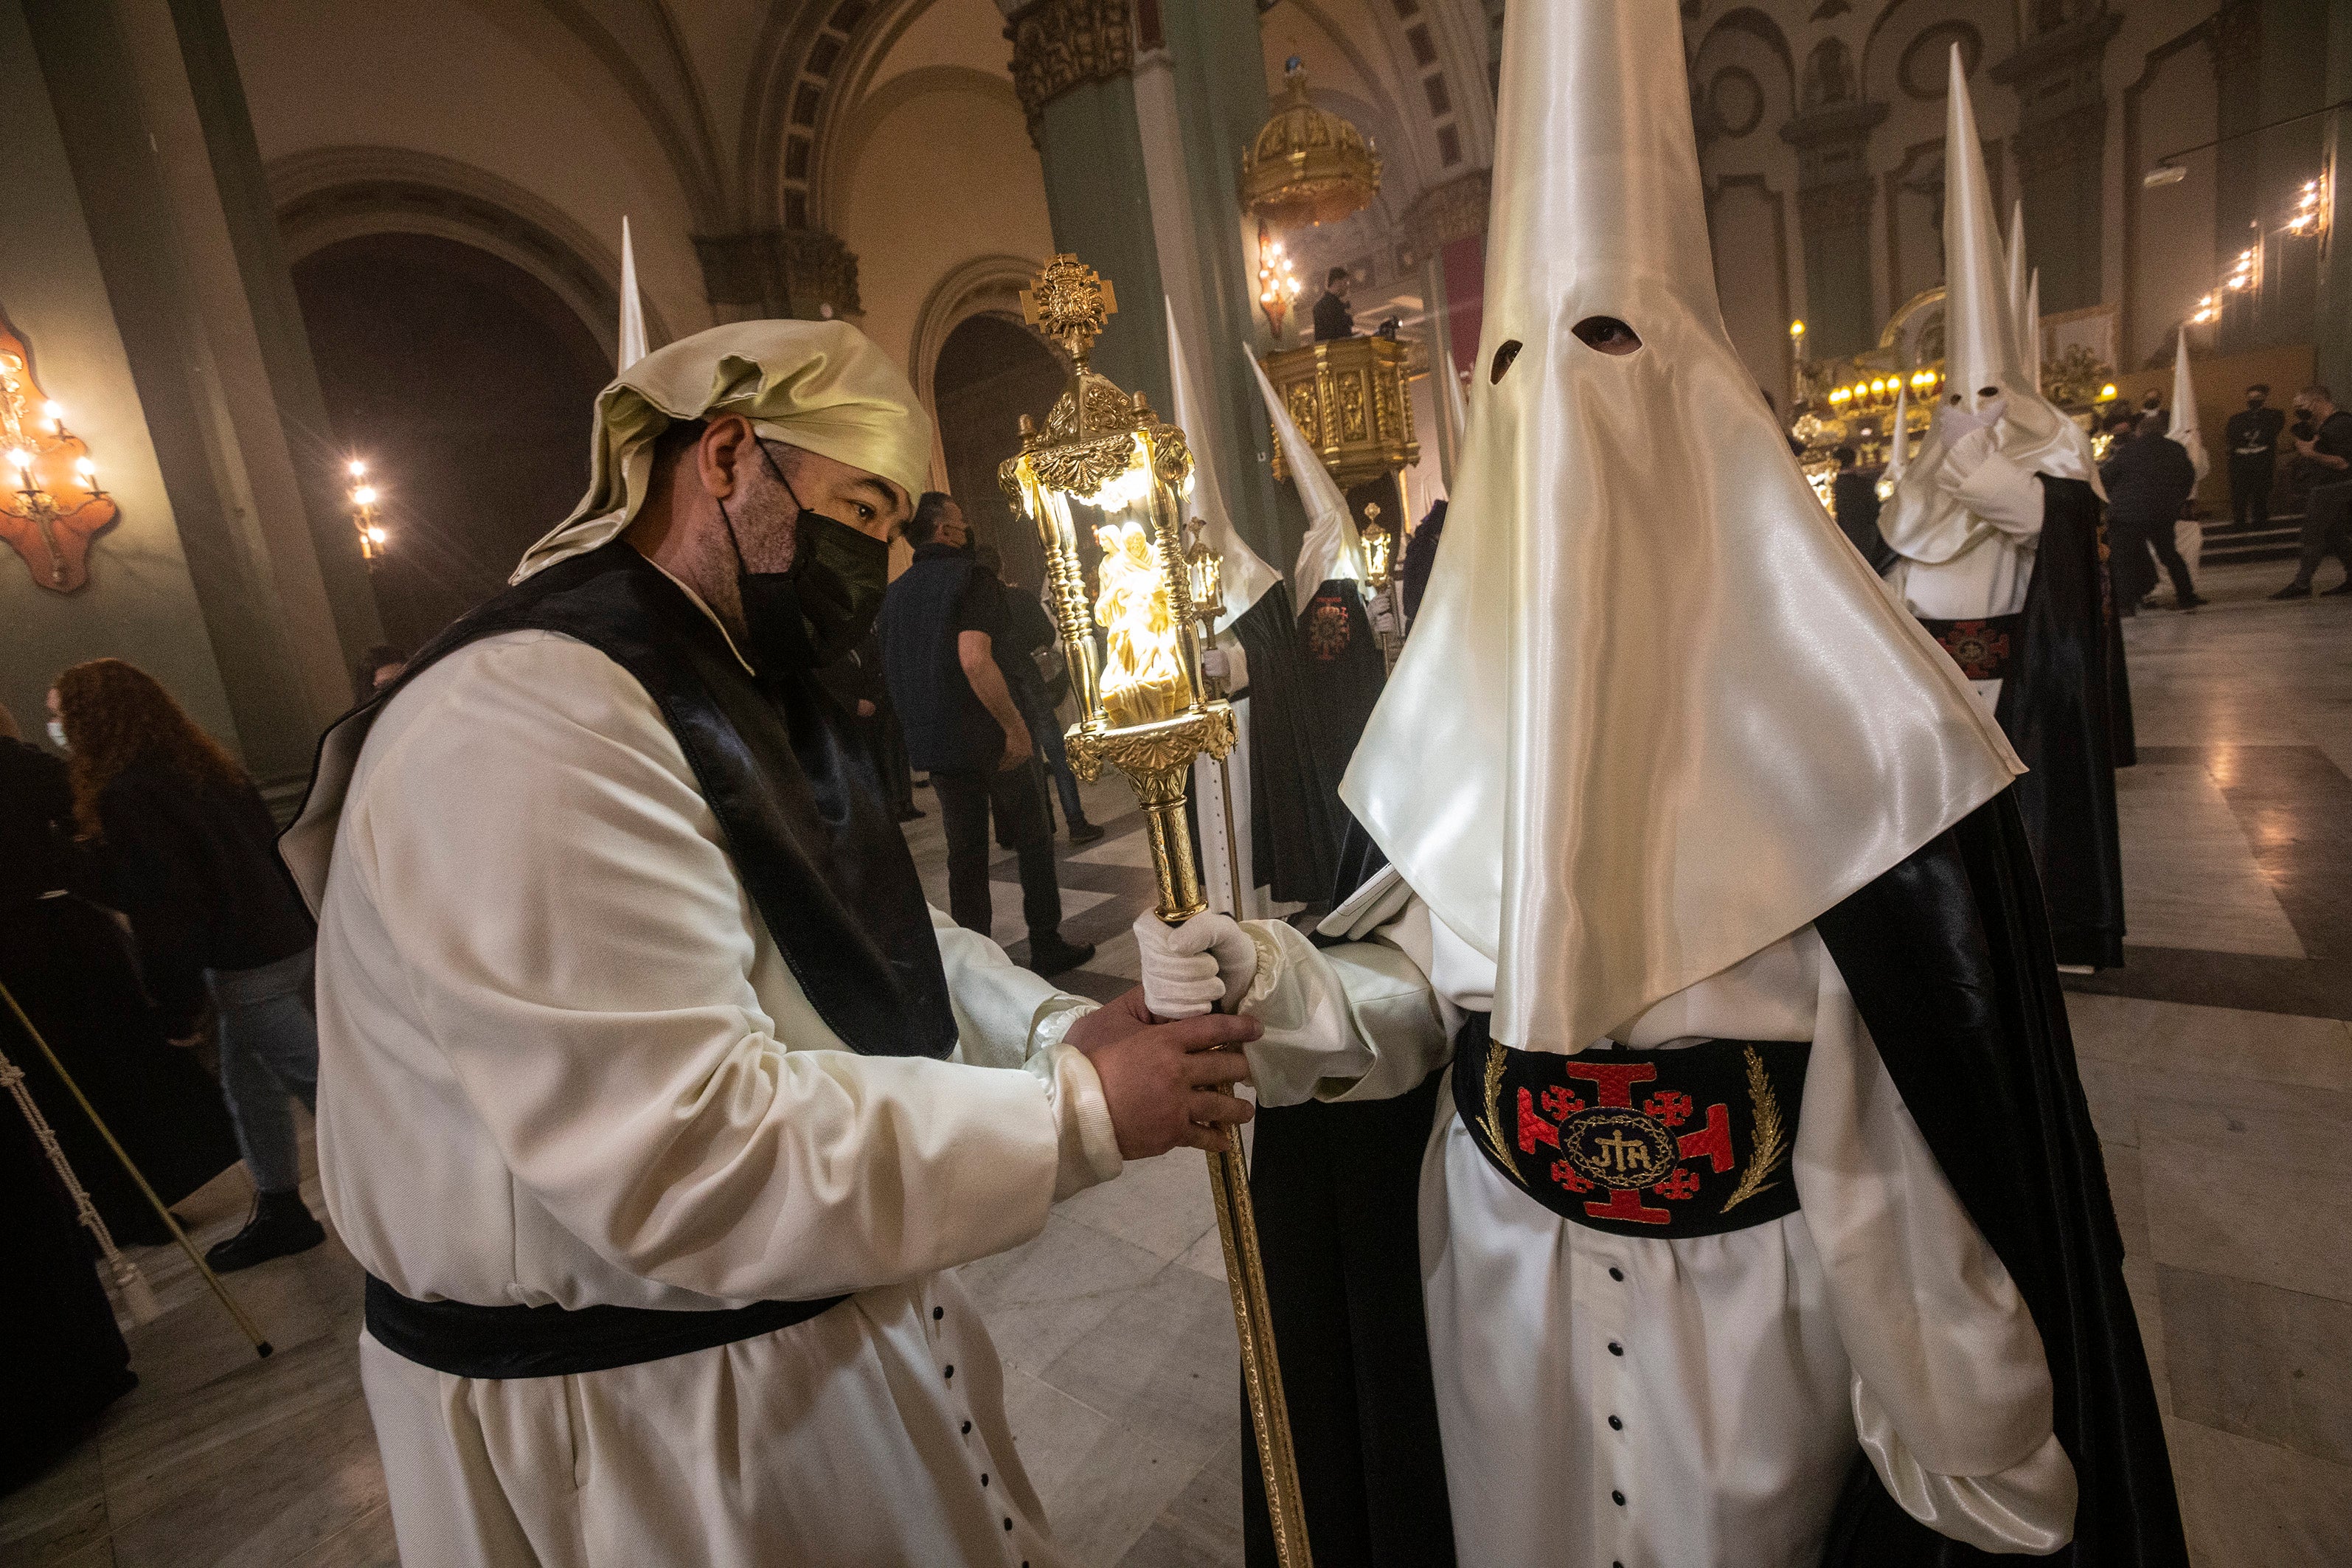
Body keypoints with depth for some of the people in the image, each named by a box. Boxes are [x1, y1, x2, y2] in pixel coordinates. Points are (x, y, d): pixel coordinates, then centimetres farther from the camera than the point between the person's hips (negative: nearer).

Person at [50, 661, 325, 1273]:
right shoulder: (201, 764, 10)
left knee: (322, 1082, -2)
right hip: (285, 940, 9)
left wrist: (178, 1007, -10)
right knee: (251, 1086, 19)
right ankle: (280, 1213, 29)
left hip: (242, 964, -9)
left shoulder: (123, 795, -15)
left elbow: (164, 912, -18)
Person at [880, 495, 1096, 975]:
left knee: (964, 852, 13)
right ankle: (1047, 947, 16)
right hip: (988, 738, -6)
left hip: (932, 743, 6)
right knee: (1033, 838, 10)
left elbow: (892, 670, 16)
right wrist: (1016, 727, -22)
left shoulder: (895, 593, 11)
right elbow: (975, 660, -26)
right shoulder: (969, 577, -12)